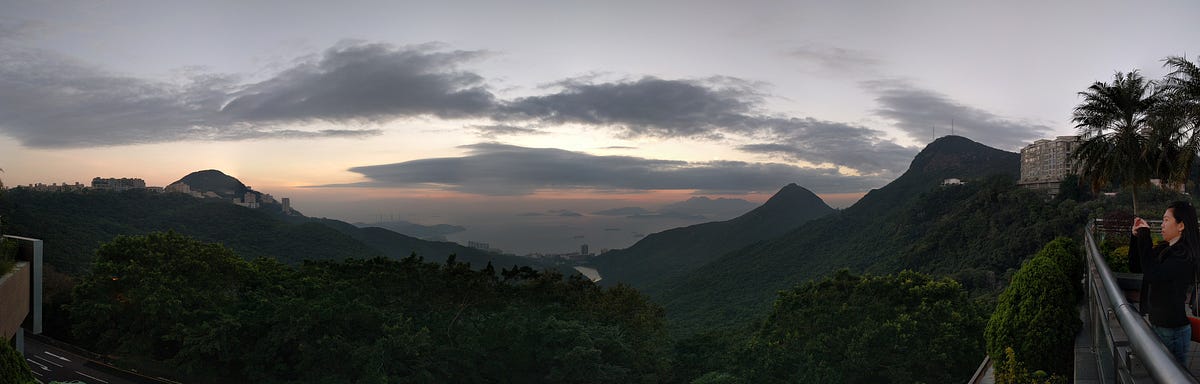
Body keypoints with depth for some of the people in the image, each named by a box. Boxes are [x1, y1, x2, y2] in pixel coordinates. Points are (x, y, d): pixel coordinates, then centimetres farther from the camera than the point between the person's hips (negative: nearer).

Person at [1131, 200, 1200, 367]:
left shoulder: (1184, 256, -20)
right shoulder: (1164, 249, 6)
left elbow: (1151, 274, -30)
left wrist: (1144, 237, -24)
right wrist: (1136, 236, 2)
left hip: (1173, 329, -8)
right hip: (1157, 323, 8)